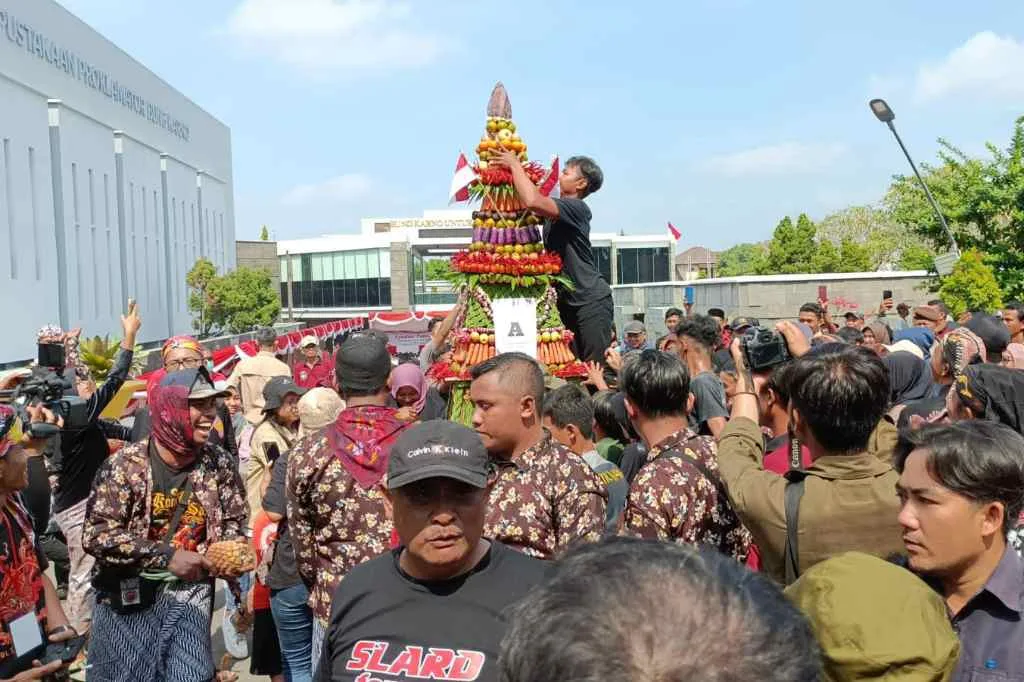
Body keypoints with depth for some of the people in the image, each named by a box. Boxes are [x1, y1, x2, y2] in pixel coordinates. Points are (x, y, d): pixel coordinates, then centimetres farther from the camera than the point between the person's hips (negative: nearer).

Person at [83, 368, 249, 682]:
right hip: (127, 598, -1)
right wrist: (166, 556, -24)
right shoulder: (125, 464, -14)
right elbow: (96, 534, -19)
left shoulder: (220, 464, -5)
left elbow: (233, 522, 9)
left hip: (189, 595, 2)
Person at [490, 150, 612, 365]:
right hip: (567, 301, 9)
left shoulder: (577, 208, -15)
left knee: (596, 366, -8)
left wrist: (515, 165, -15)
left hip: (592, 300, -9)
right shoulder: (555, 211, 14)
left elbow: (532, 201, -29)